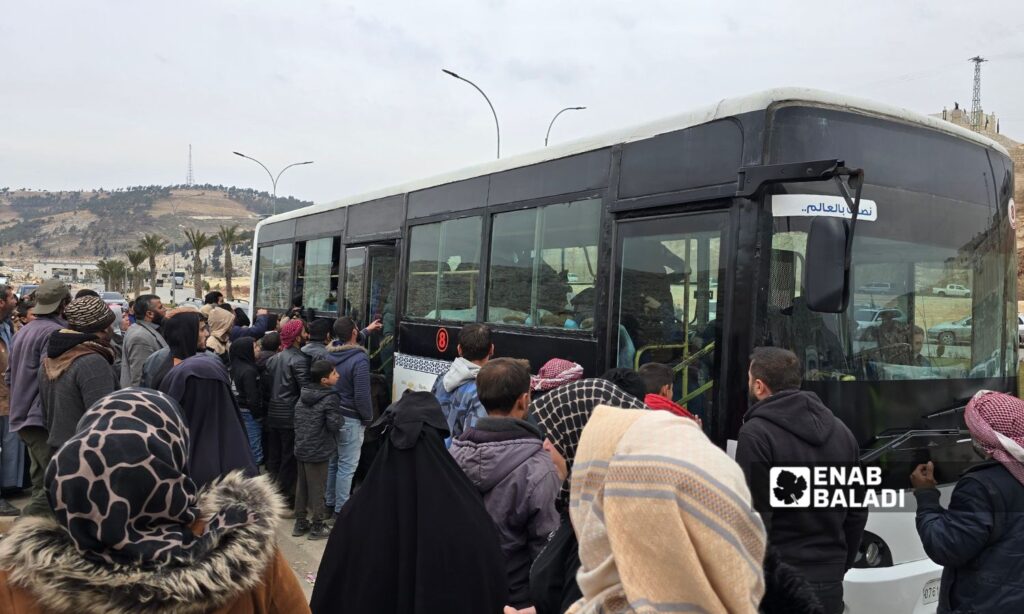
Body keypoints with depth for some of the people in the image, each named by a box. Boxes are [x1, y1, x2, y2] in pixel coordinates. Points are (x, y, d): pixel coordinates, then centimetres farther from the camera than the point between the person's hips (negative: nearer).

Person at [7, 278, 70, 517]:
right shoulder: (54, 332, -15)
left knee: (42, 483, 15)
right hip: (43, 419, -10)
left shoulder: (24, 331, 15)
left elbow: (10, 376, 21)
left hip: (24, 416, 10)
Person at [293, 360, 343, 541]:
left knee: (301, 486, 16)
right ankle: (317, 527, 14)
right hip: (318, 451, -7)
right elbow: (334, 424, -20)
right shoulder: (330, 398, -17)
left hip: (301, 448, 7)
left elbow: (297, 418, 14)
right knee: (317, 489, 4)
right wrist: (342, 419, -2)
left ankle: (300, 523, 27)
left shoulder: (303, 395, 6)